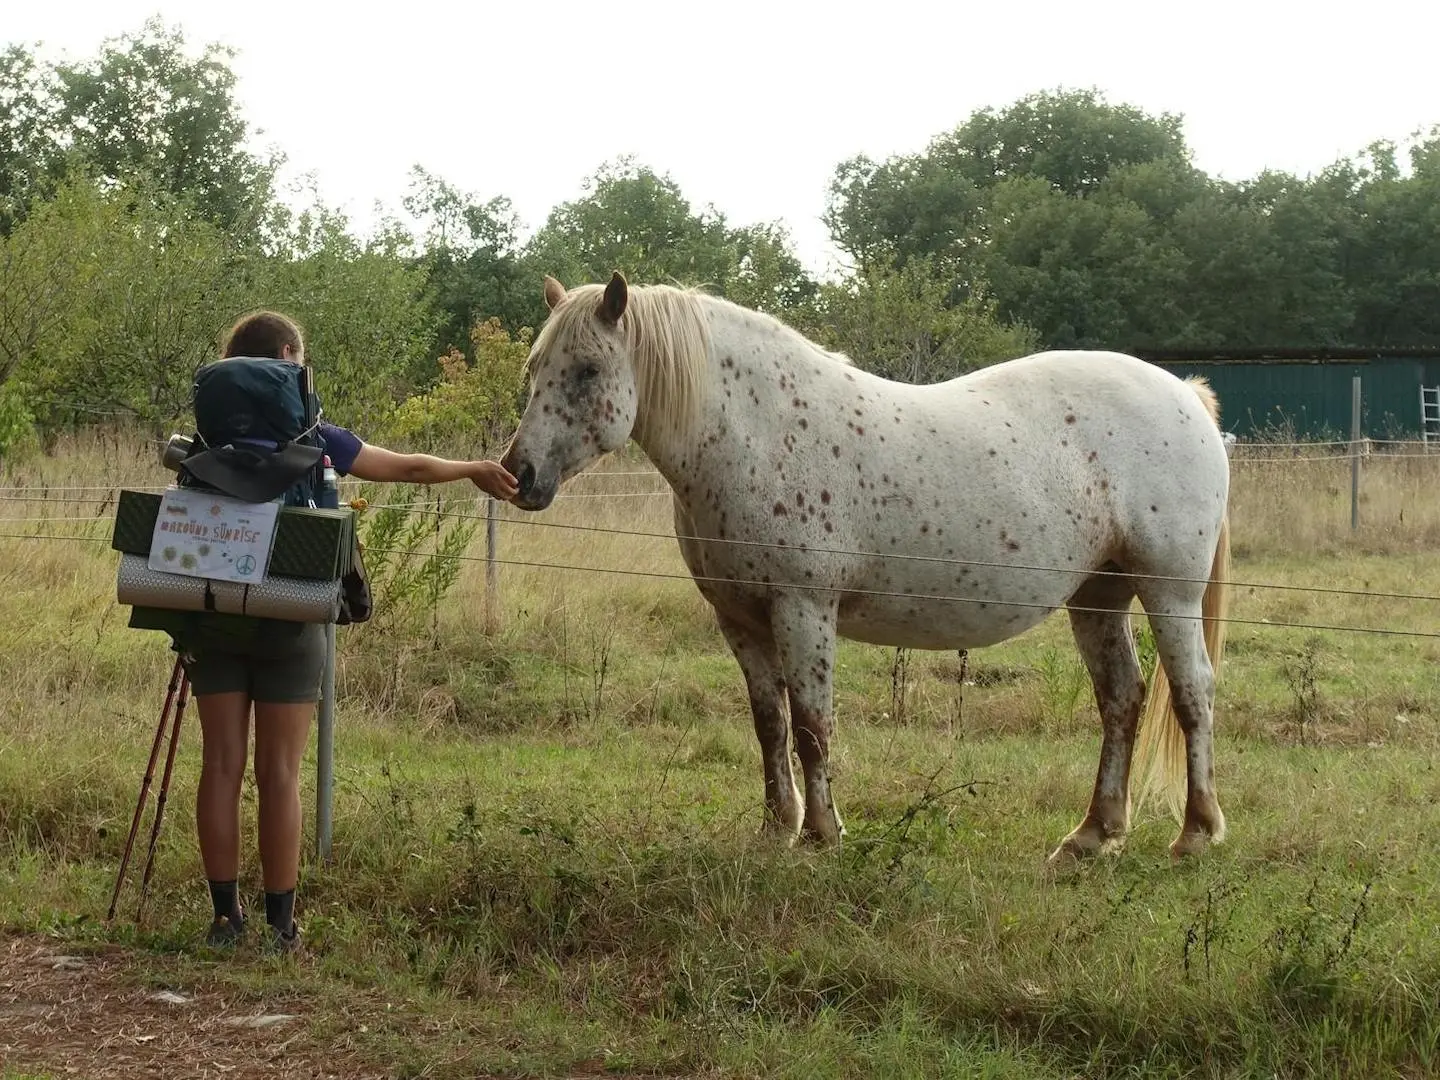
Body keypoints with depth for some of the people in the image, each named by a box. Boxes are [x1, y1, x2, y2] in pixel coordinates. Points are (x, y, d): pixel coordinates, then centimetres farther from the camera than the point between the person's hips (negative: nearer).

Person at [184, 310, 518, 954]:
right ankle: (280, 925, 5)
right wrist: (472, 470, 20)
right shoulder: (313, 440, -5)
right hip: (288, 627, -3)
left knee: (221, 766, 6)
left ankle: (225, 917, 8)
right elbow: (408, 469, 4)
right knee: (279, 774, 2)